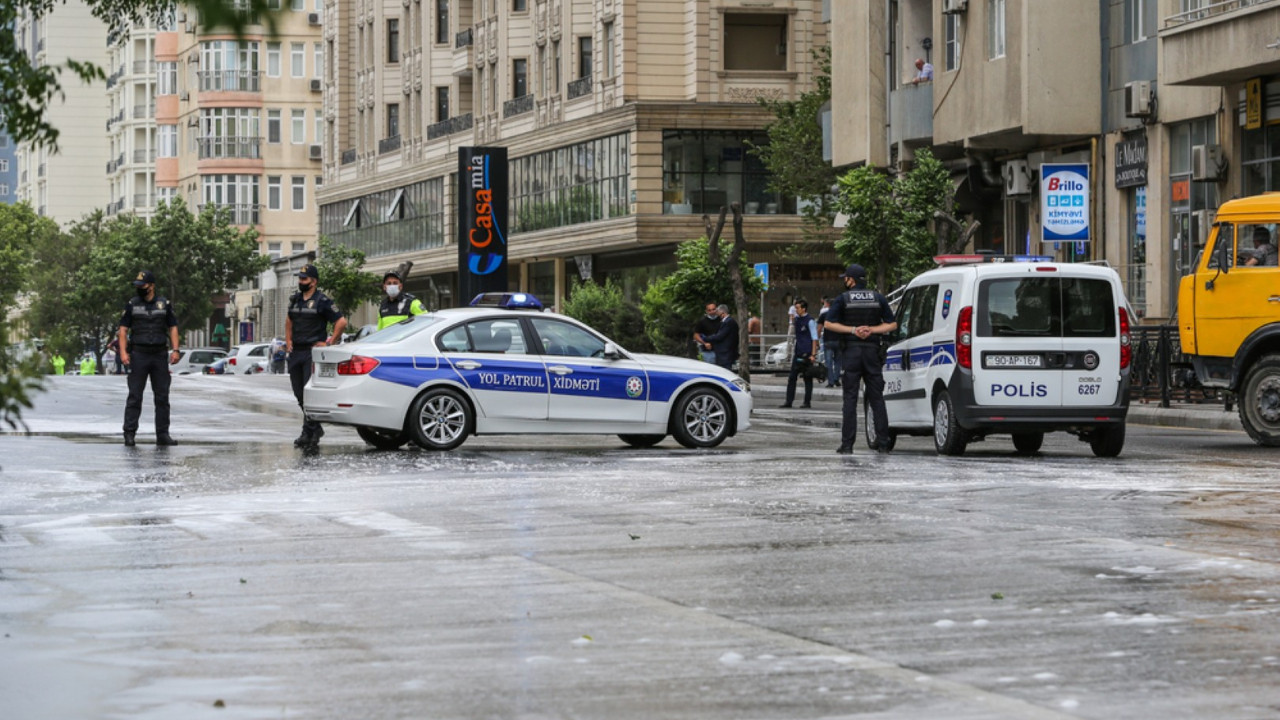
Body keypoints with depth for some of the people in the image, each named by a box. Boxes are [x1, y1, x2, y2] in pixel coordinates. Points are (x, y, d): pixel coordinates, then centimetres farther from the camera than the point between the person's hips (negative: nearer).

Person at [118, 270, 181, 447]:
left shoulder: (165, 305, 8)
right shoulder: (131, 305, 5)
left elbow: (173, 328, 8)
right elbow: (123, 330, 4)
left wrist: (175, 350, -4)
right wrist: (123, 352, -8)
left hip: (160, 355, 2)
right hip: (138, 355, -2)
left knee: (162, 397, 3)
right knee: (135, 396, -4)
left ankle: (163, 434, 8)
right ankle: (129, 434, -3)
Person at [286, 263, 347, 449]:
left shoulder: (322, 301, -7)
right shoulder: (295, 299, 14)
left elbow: (341, 322, -9)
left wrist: (330, 343, -10)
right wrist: (288, 340, 17)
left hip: (313, 352, -7)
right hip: (295, 352, 7)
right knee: (299, 393, 8)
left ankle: (309, 432, -10)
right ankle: (316, 429, 20)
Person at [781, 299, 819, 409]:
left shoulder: (809, 321, -10)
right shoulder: (797, 319, 12)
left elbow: (814, 338, -12)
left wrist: (813, 354, -16)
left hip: (807, 354, -7)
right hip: (798, 353, 7)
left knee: (808, 379, 0)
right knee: (792, 377, 4)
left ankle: (807, 402, 6)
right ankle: (789, 401, 6)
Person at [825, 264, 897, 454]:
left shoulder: (842, 299, 0)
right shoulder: (878, 299, 8)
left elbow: (829, 323, -9)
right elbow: (892, 324, 4)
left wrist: (852, 329, -7)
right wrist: (871, 329, -2)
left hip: (851, 351, -2)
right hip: (872, 351, 2)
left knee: (850, 399, -1)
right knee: (877, 398, 6)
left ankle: (847, 444, -5)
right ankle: (883, 443, 3)